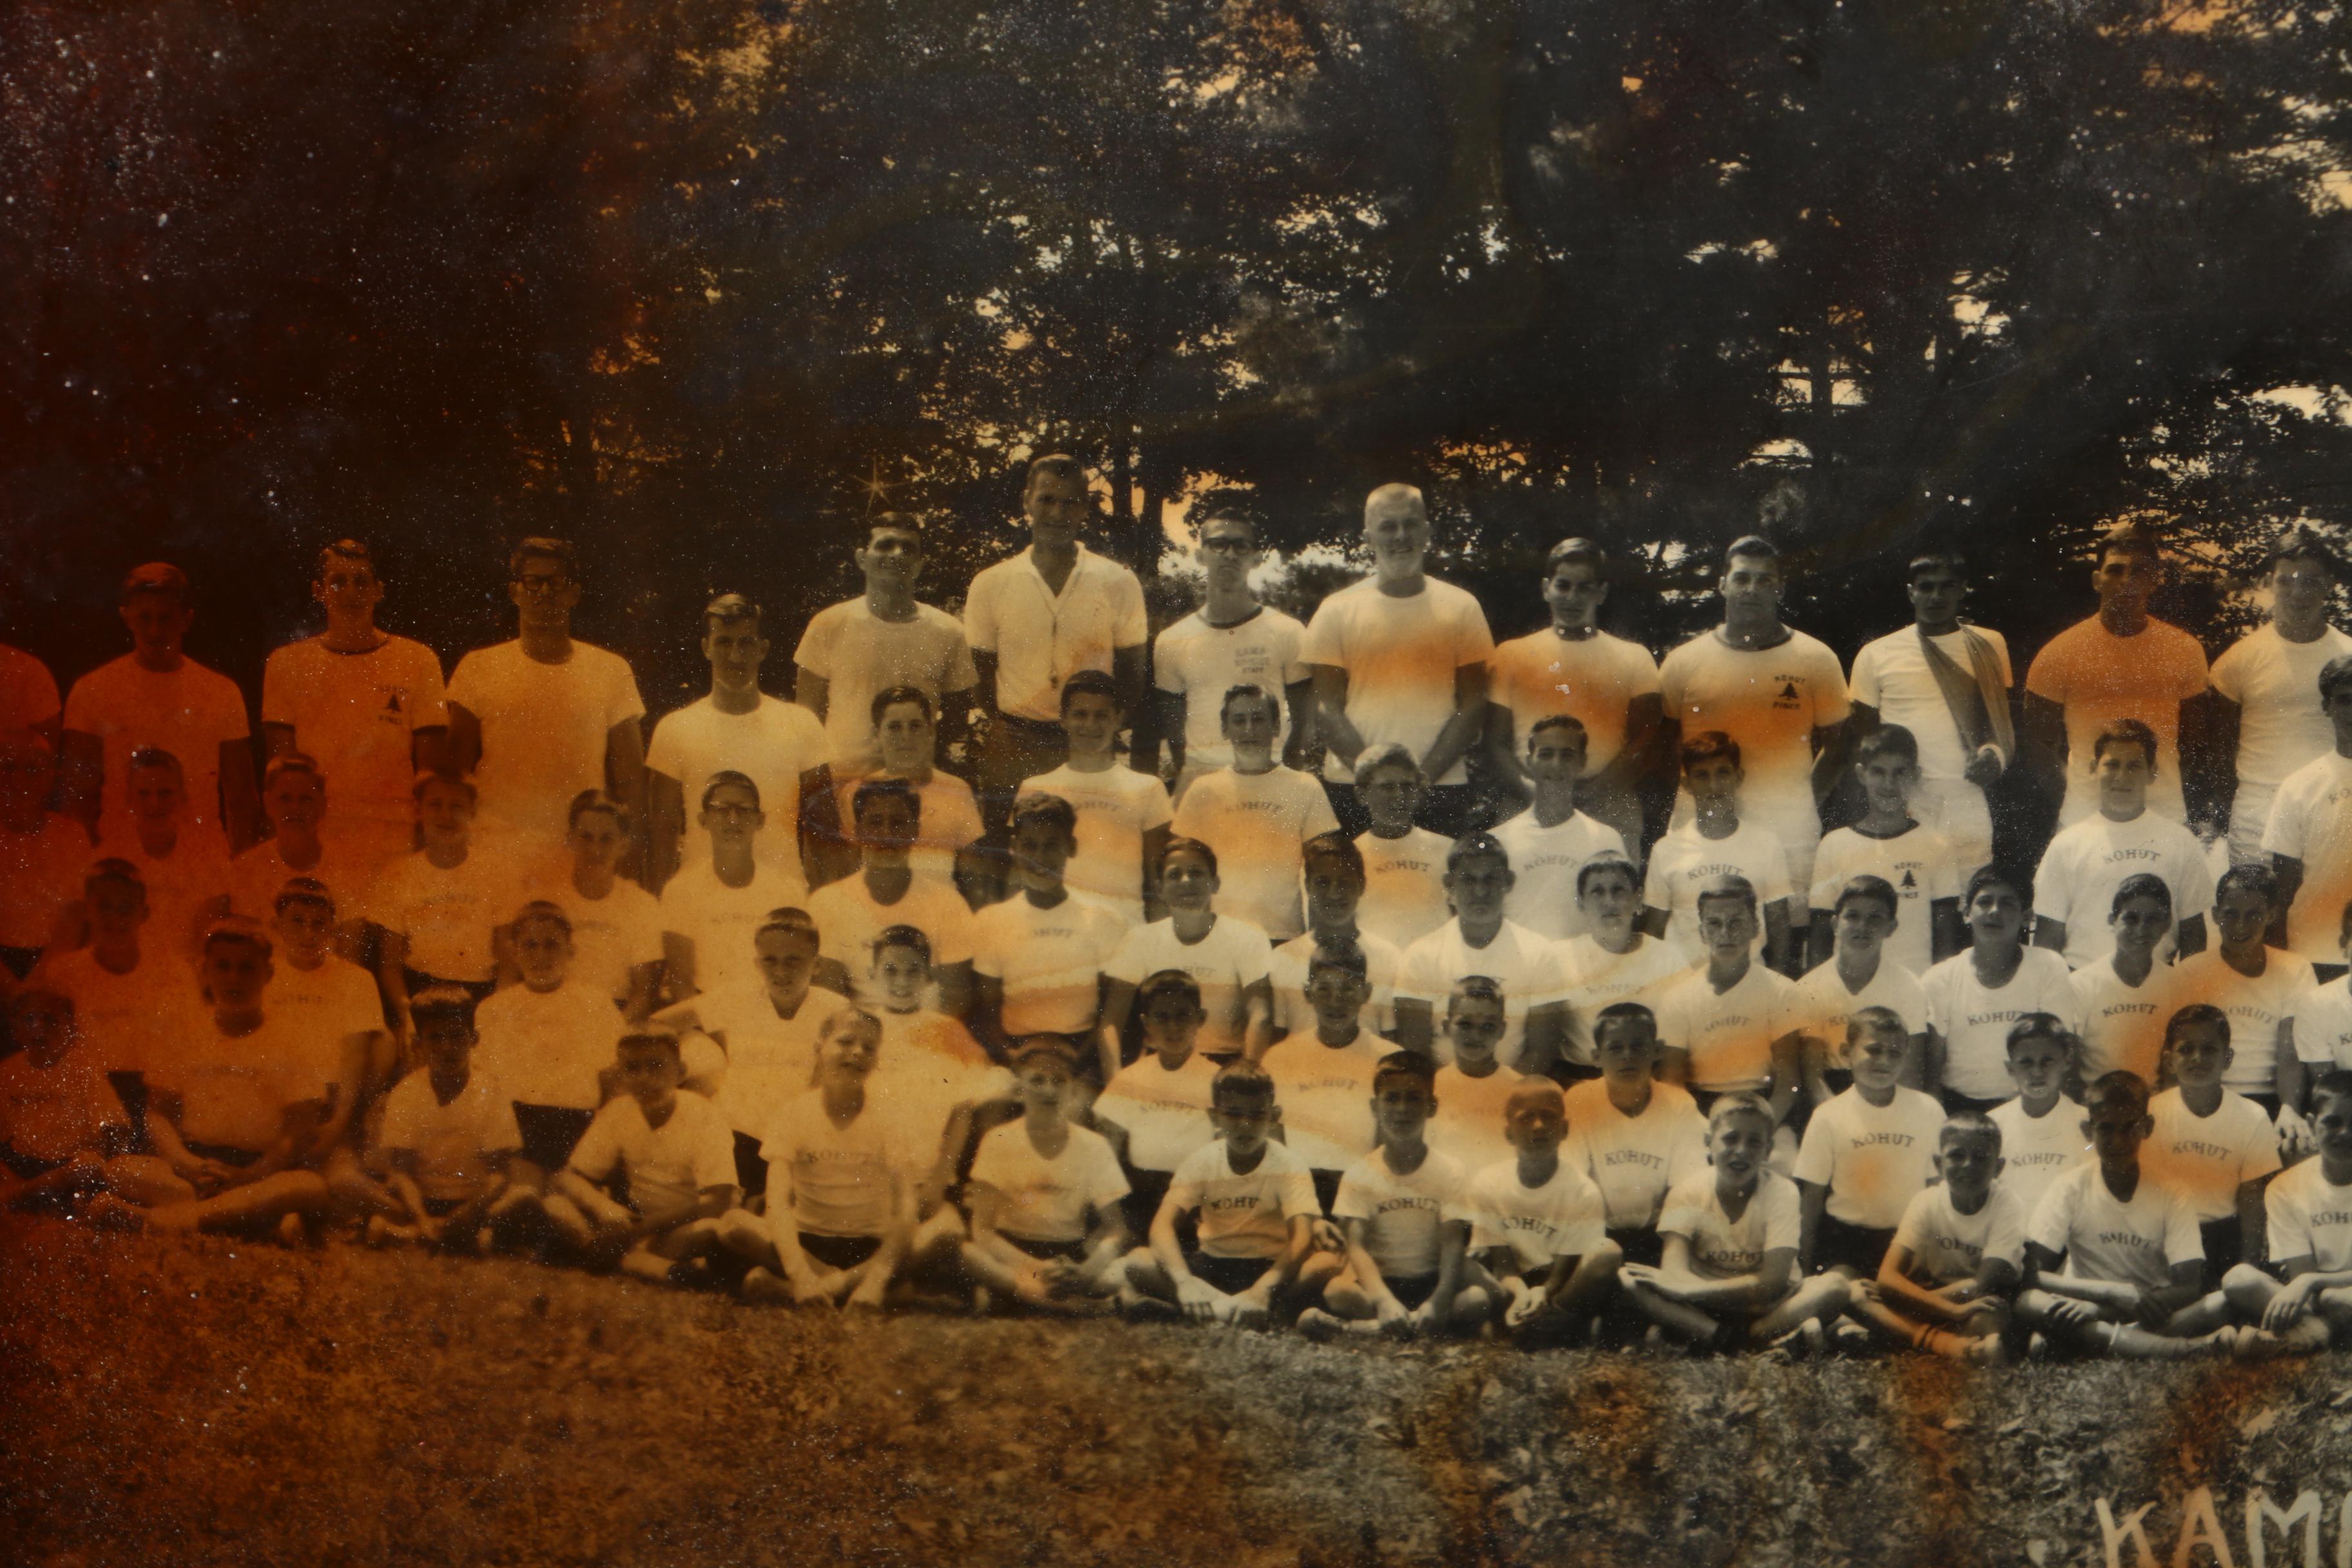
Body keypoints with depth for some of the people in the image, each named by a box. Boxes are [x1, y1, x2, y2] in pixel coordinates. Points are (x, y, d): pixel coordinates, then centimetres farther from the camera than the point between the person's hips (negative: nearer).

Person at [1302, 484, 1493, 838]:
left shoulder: (1462, 608, 9)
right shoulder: (1336, 611, 8)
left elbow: (1473, 705, 5)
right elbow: (1326, 709, 3)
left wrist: (1425, 775, -9)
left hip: (1442, 791, 0)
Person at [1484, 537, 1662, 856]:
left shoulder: (1634, 659, 15)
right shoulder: (1512, 654, 16)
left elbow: (1645, 743, 4)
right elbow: (1496, 743, 9)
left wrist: (1588, 791, -11)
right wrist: (1532, 793, -9)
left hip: (1611, 818, 0)